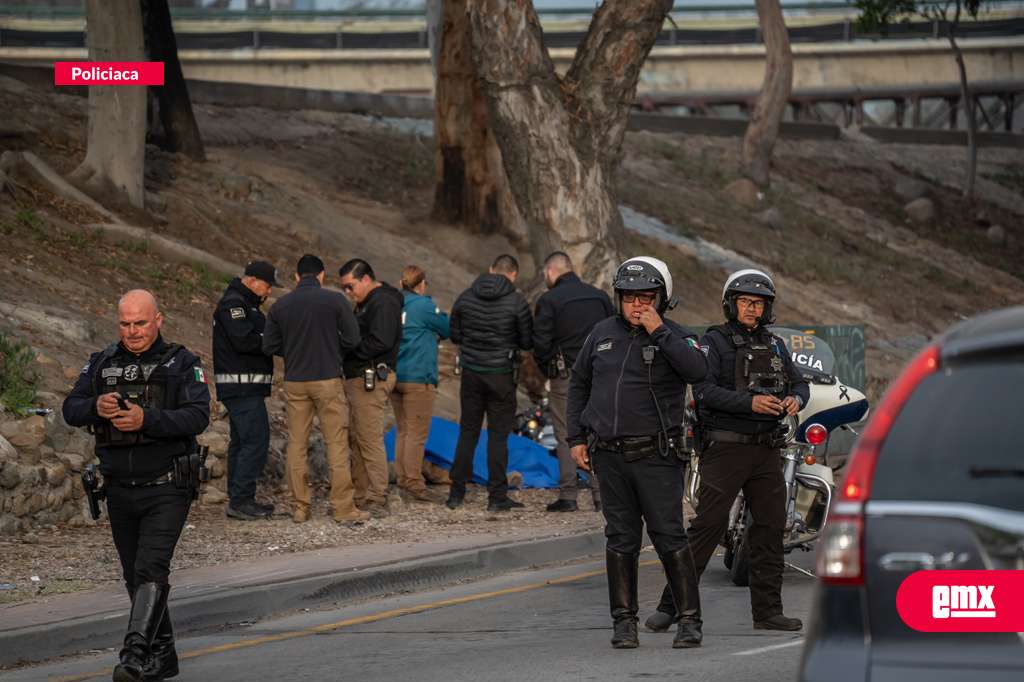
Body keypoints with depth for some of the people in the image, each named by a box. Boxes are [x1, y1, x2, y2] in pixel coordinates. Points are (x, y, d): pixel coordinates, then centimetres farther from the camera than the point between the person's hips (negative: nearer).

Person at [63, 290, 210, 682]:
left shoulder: (182, 364, -4)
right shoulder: (102, 365, 9)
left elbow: (198, 416, -16)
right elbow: (71, 410, 2)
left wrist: (147, 419, -29)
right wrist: (95, 406, -21)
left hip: (166, 488, -5)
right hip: (120, 490, 5)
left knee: (151, 570, -18)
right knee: (135, 576, 12)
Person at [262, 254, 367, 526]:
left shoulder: (280, 306, 2)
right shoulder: (335, 301, -6)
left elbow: (269, 346, 3)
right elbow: (352, 339, -7)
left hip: (295, 382, 3)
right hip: (328, 381, -3)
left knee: (296, 445, 9)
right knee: (337, 445, 1)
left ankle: (299, 508, 10)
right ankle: (343, 508, -1)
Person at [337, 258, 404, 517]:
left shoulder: (383, 302, -12)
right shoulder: (366, 303, 22)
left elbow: (379, 342, -22)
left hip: (372, 378, -11)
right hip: (358, 377, 11)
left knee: (370, 440, -11)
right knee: (357, 440, 13)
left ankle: (377, 502, -10)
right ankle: (361, 497, 17)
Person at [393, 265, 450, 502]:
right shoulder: (423, 305, -10)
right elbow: (447, 329, -1)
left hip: (395, 376, 7)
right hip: (418, 377, -7)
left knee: (402, 430, 13)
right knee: (417, 432, -4)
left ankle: (403, 480, 15)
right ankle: (414, 483, -5)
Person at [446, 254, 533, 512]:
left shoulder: (466, 297, 1)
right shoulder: (516, 302, -10)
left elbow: (455, 335, 7)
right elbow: (528, 342, -4)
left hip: (471, 373, 3)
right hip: (501, 374, -3)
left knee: (468, 433, 11)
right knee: (498, 435, 2)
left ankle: (457, 493, 10)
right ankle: (497, 496, 2)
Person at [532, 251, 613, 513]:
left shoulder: (549, 300, -7)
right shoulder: (600, 296, 10)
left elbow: (541, 343, -9)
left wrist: (547, 368, 8)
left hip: (565, 376, -4)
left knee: (566, 436, 2)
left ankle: (568, 495, -1)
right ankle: (601, 495, 4)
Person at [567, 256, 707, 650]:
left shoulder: (674, 337, -1)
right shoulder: (603, 334, 11)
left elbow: (697, 370, -23)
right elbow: (579, 385, 20)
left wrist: (658, 332, -20)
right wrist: (576, 438, 13)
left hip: (657, 456, -4)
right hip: (610, 456, 4)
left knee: (669, 537, -5)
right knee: (621, 539, 7)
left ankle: (689, 620, 0)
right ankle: (624, 621, 12)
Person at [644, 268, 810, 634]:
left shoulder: (775, 345, 16)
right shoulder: (715, 342, -3)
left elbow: (799, 382, 16)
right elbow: (704, 390, -16)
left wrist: (795, 398, -9)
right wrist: (750, 402, -27)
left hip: (766, 449, 6)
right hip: (725, 448, -6)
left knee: (771, 527, 6)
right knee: (707, 525, -10)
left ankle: (767, 610, 13)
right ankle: (670, 604, -7)